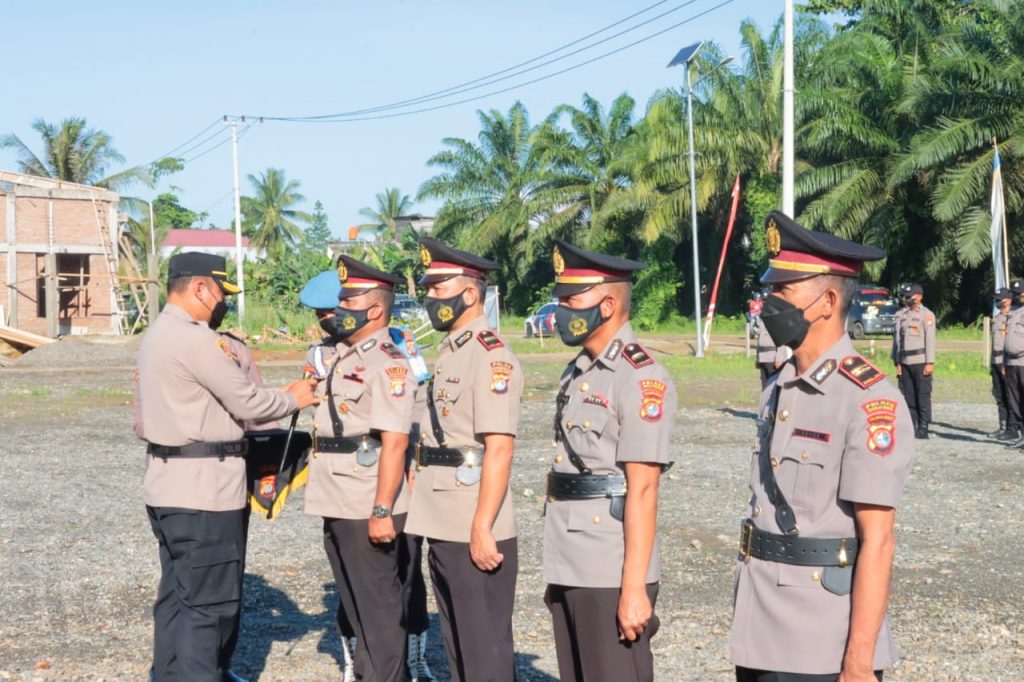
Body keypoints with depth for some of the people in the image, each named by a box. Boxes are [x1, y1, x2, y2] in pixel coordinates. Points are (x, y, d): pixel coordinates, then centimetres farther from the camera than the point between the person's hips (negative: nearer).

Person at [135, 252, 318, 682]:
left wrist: (278, 398, 9)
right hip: (201, 491, -11)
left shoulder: (160, 334, 15)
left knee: (180, 594, 17)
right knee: (208, 600, -6)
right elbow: (246, 402, -15)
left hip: (173, 487, 11)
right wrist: (293, 400, 2)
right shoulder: (193, 338, -18)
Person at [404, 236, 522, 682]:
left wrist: (482, 528, -23)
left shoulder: (491, 358, -15)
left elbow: (499, 449, -21)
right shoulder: (447, 353, 14)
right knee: (456, 642, 16)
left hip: (475, 534, -9)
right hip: (443, 529, 9)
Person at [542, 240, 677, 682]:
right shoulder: (577, 373, 13)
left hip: (611, 576, -8)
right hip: (571, 571, 8)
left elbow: (642, 491, -18)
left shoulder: (640, 378, -14)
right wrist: (557, 571, 16)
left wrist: (634, 588, -20)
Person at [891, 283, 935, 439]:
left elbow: (930, 340, -7)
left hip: (920, 361, -5)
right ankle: (911, 426, 10)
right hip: (904, 362, 5)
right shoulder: (900, 315, 13)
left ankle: (923, 428, 0)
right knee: (908, 396, 5)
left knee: (923, 395, -3)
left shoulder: (926, 315, -2)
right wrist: (897, 362, 9)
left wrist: (930, 363, -12)